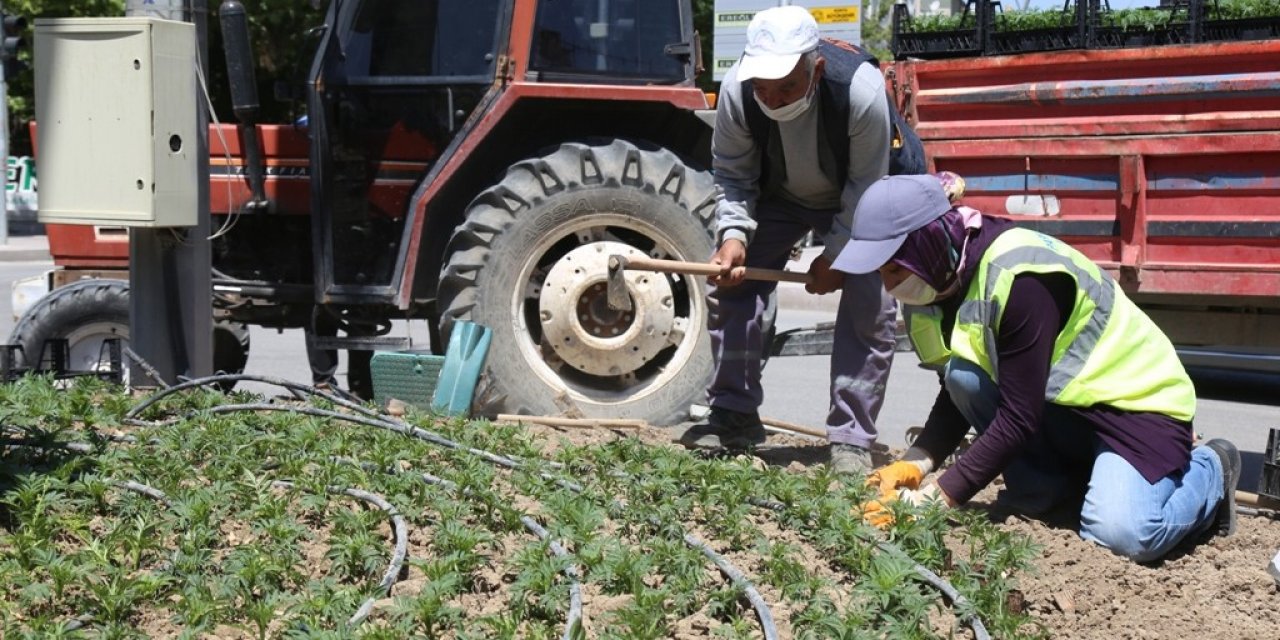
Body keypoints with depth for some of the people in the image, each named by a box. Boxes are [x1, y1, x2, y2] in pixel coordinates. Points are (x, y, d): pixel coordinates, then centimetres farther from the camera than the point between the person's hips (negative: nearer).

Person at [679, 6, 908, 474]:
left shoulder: (861, 88, -37)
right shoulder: (736, 90, -29)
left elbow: (866, 186, -24)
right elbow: (732, 175, -14)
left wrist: (835, 254, -22)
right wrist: (734, 234, -30)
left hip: (855, 205, -2)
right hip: (777, 196, 3)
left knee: (870, 305, -16)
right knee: (729, 282, -9)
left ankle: (851, 438, -6)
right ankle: (734, 415, 6)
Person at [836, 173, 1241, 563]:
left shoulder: (1019, 278, -30)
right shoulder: (941, 281, -4)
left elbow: (1019, 418, -31)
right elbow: (955, 396, 1)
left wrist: (938, 498, -31)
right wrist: (916, 463, -17)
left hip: (1135, 399, -7)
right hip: (1058, 403, 7)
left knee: (1120, 533, -27)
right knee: (964, 376, -21)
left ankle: (1208, 469, 7)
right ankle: (1059, 488, 1)